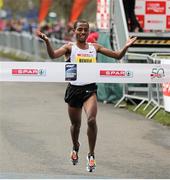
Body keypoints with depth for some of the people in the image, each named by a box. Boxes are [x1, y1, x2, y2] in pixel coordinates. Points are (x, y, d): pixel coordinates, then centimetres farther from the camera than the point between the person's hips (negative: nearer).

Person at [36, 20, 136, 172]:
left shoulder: (94, 47, 7)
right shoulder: (70, 47, 0)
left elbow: (118, 56, 9)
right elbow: (53, 55, -18)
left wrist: (126, 47, -11)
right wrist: (47, 41, -36)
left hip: (90, 89, 0)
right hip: (74, 89, 0)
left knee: (92, 120, -21)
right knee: (76, 124, 14)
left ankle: (91, 155, -8)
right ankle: (75, 147, 45)